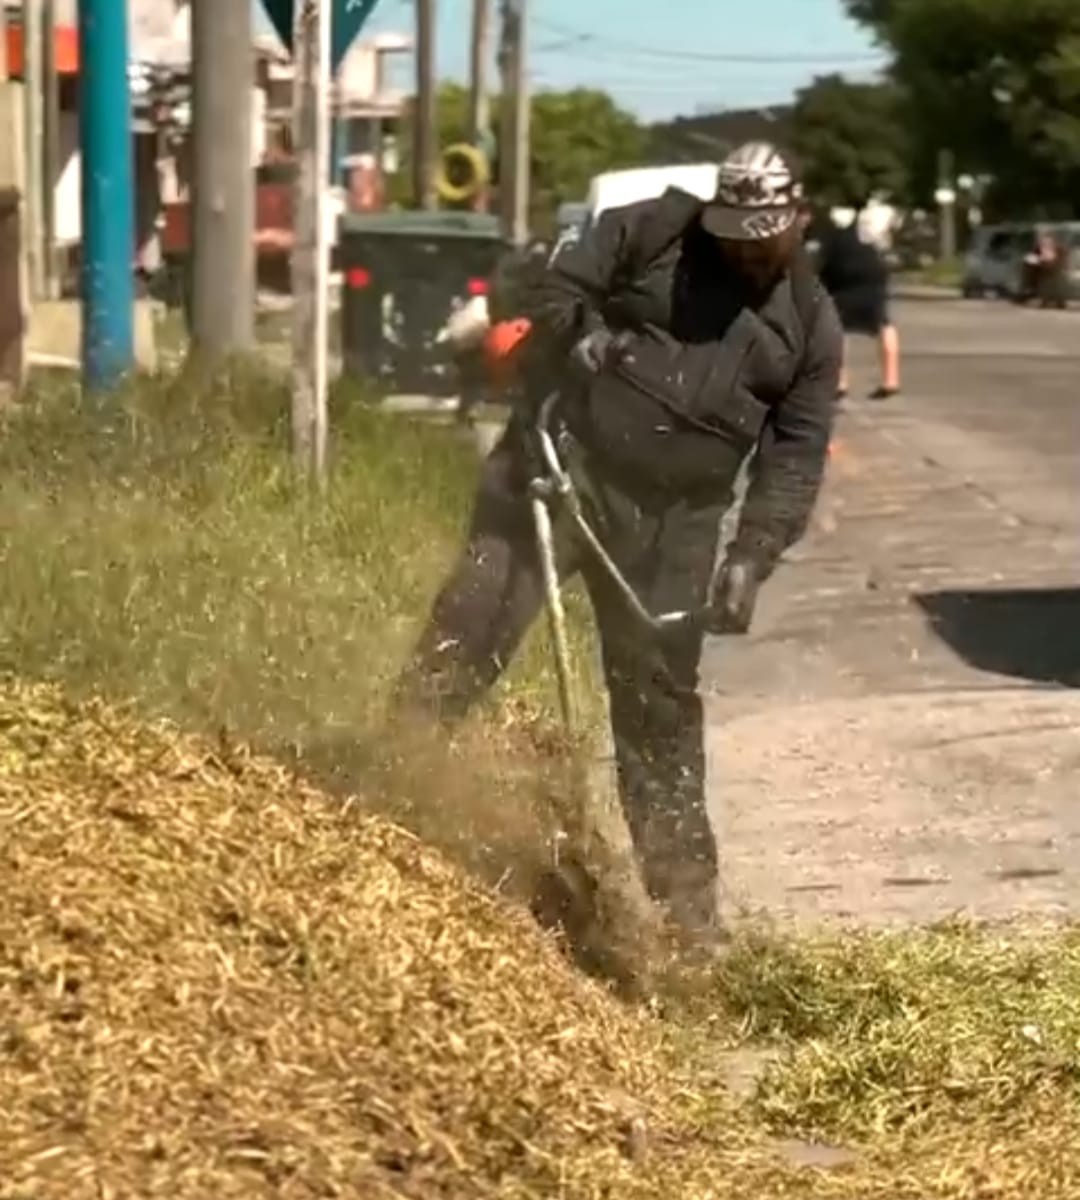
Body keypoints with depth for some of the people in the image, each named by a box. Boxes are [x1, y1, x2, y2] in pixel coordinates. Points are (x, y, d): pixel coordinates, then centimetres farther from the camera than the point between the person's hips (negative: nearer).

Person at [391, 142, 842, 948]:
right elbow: (559, 286, 3)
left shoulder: (810, 326, 5)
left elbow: (795, 456, 0)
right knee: (470, 627, -13)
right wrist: (578, 330, -20)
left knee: (660, 700, 8)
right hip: (562, 462, -2)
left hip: (670, 520, 2)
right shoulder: (653, 231, 1)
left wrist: (752, 556, -12)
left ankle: (684, 891, 17)